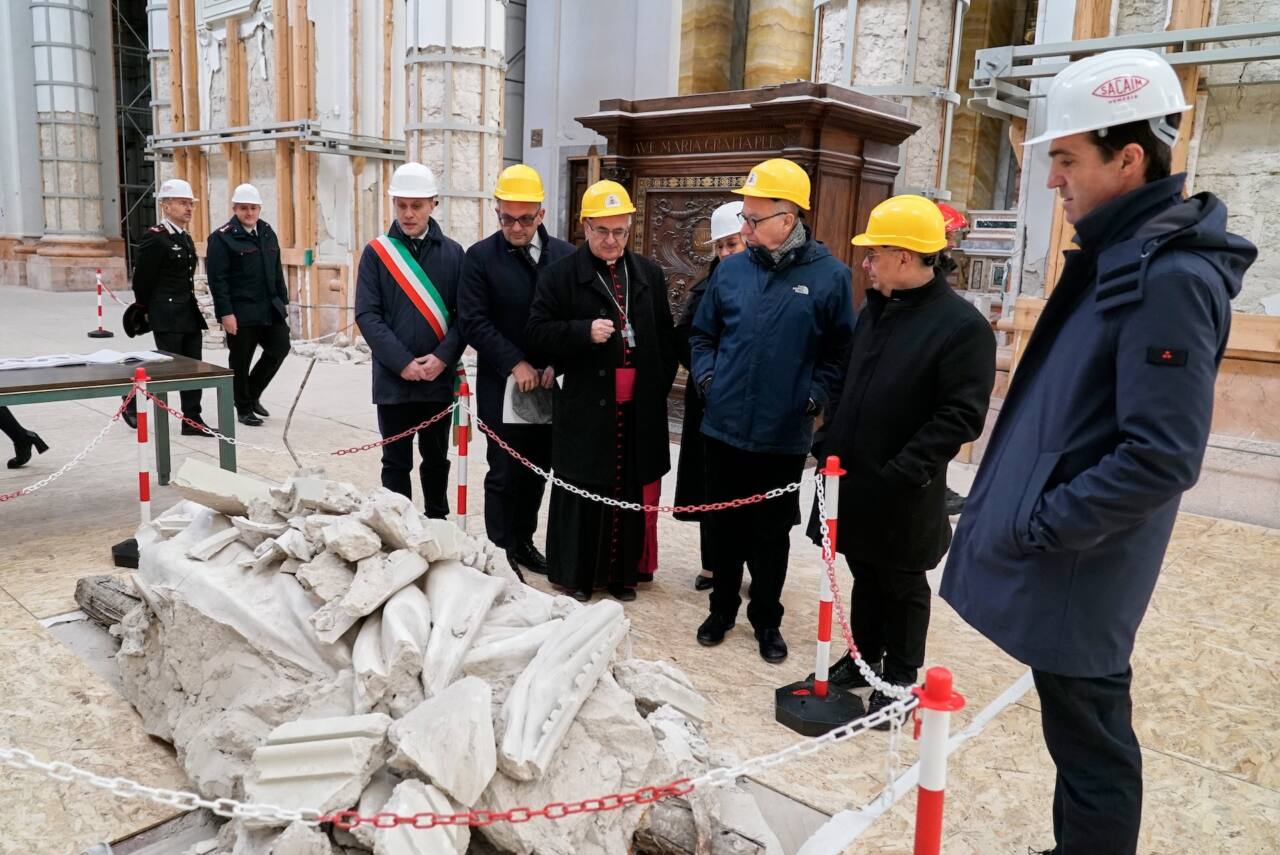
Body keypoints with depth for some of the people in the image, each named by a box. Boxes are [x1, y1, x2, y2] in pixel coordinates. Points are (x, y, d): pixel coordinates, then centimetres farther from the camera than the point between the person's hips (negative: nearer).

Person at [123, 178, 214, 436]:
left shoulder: (186, 238, 14)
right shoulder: (155, 238, -11)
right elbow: (142, 278, -9)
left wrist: (193, 307, 18)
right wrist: (145, 311, -2)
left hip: (189, 313, 8)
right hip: (167, 315, -8)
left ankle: (192, 420, 10)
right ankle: (133, 400, 19)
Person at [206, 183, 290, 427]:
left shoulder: (267, 233, 12)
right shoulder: (222, 237, -8)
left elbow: (277, 271, 17)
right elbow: (217, 279, -13)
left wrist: (283, 301, 13)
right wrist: (226, 313, -18)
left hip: (270, 308, 6)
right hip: (241, 312, -6)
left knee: (280, 348, 7)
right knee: (240, 362, 4)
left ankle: (252, 394, 26)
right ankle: (244, 409, 19)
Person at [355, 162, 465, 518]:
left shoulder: (452, 253, 3)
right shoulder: (377, 252, 0)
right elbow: (367, 314, -6)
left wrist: (442, 357, -14)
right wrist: (403, 362, -14)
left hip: (439, 378, 1)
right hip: (393, 379, -1)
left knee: (436, 459, 15)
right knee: (396, 462, 7)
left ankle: (438, 524, 30)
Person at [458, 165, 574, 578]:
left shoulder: (564, 254, 4)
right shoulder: (481, 257, -2)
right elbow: (474, 322, -7)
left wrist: (557, 364, -6)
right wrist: (516, 364, -13)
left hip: (548, 384, 3)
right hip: (502, 386, -3)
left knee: (537, 470, 12)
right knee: (504, 473, 2)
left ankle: (523, 541, 28)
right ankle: (500, 551, 14)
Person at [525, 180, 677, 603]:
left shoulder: (650, 275, 11)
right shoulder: (560, 274, -1)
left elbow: (665, 336, 15)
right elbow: (538, 330, -5)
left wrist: (661, 384, 7)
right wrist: (584, 332, -19)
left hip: (637, 409, 3)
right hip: (585, 406, -3)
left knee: (629, 492, 10)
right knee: (582, 493, 5)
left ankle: (622, 572, 24)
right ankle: (575, 573, 20)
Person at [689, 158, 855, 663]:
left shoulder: (830, 276, -6)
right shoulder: (731, 270, 2)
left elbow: (841, 353, 0)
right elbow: (702, 334, 14)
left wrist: (814, 397, -12)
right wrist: (706, 376, -2)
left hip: (784, 437, -2)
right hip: (723, 428, 3)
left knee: (771, 533, 11)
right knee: (724, 526, 14)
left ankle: (766, 619, 30)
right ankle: (722, 608, 33)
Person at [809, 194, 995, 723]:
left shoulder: (962, 324, -16)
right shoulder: (875, 308, 8)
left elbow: (961, 417, -19)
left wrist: (904, 472, -22)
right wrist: (829, 442, 9)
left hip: (902, 490, -6)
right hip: (853, 477, 7)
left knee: (902, 586, 10)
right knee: (865, 575, 20)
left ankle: (900, 680, 26)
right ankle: (863, 658, 38)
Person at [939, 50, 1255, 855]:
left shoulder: (1169, 278, -21)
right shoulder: (1118, 257, 9)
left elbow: (1162, 458, -25)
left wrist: (1038, 527, -17)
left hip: (1074, 572, -9)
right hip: (1058, 562, 9)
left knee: (1091, 745, 8)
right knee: (1078, 736, 22)